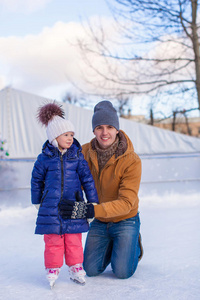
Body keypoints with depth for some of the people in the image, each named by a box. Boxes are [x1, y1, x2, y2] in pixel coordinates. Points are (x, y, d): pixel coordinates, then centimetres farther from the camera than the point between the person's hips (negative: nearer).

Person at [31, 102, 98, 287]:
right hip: (51, 207, -1)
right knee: (53, 240, 4)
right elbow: (36, 180, 10)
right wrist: (37, 202, 14)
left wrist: (93, 203, 5)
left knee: (74, 240, 8)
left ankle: (76, 268, 22)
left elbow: (87, 179, 5)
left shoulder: (77, 156, 1)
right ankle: (53, 269, 19)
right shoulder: (45, 158, -2)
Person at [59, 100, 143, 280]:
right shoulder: (85, 152, -13)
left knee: (122, 272, -7)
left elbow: (127, 202, -29)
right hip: (99, 222, 4)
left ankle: (134, 245, 24)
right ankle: (112, 246, 30)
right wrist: (77, 202, -19)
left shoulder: (132, 161, -25)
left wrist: (90, 211, -41)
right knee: (91, 269, 2)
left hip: (125, 220, -3)